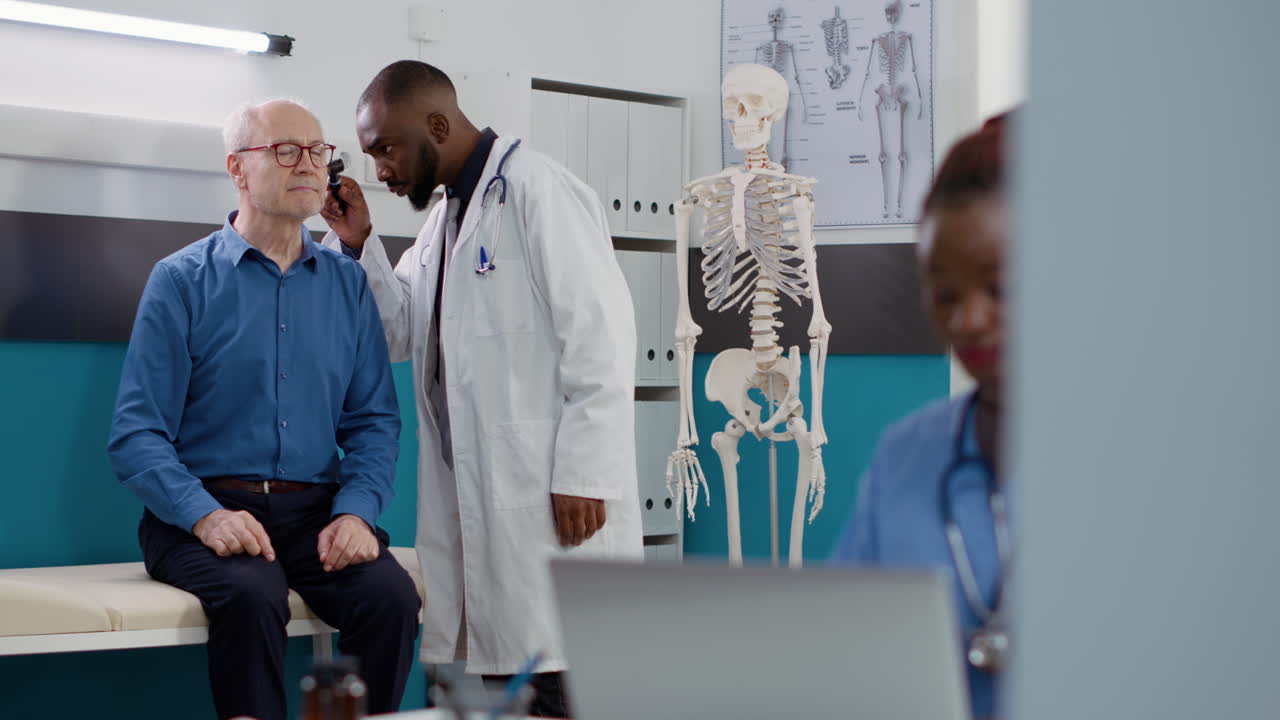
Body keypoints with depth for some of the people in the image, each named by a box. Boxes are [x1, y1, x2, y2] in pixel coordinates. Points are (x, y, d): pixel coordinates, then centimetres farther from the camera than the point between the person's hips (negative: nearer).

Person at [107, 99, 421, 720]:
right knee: (250, 596, -35)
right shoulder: (181, 280, 3)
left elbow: (374, 420, 10)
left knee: (390, 593, -27)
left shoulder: (348, 284, 14)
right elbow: (136, 434, -4)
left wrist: (356, 510, -9)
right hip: (204, 510, -3)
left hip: (316, 514, 3)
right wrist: (205, 515, -20)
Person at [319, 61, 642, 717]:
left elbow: (600, 334, -15)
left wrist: (583, 477, -18)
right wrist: (358, 244, 9)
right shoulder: (444, 214, 20)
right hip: (468, 497, 9)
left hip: (548, 498, -9)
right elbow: (403, 334, 24)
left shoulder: (537, 191, -8)